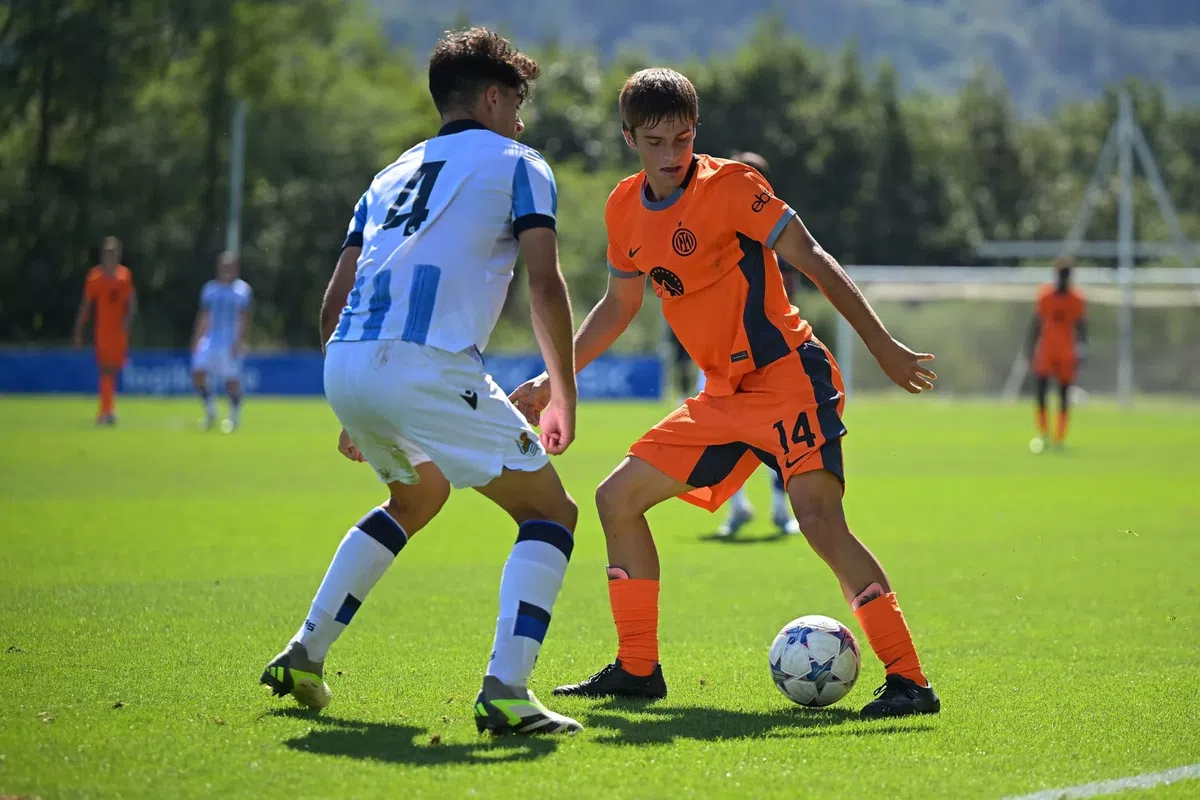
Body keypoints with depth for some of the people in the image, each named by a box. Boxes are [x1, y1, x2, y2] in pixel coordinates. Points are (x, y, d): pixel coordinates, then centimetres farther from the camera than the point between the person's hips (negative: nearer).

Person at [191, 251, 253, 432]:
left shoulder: (242, 290, -3)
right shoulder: (210, 288, 11)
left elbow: (244, 319, -8)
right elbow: (204, 316, 15)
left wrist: (239, 341, -17)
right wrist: (196, 340, 11)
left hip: (231, 344, -4)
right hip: (210, 340, 4)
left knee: (232, 381, -3)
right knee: (198, 374, -10)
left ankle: (233, 417, 13)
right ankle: (210, 409, 10)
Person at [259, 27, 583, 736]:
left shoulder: (395, 173, 30)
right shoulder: (518, 165, 12)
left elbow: (336, 300, 26)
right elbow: (545, 284, -2)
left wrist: (357, 411, 34)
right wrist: (564, 398, 5)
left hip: (345, 362, 7)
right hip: (428, 365, -7)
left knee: (418, 496, 34)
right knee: (551, 511, 3)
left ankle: (304, 657, 28)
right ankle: (506, 691, -15)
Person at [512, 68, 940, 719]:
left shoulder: (729, 186, -12)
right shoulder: (625, 209, 7)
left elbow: (813, 261, -12)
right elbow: (619, 304, 22)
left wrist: (883, 346, -14)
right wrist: (552, 380, 16)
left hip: (789, 377, -8)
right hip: (724, 396, 8)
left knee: (819, 518, -25)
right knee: (618, 498, 8)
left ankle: (907, 681, -23)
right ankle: (637, 670, 17)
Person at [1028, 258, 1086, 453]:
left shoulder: (1076, 299, -2)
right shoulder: (1044, 295, 0)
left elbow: (1081, 327, 0)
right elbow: (1036, 324, 5)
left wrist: (1081, 350, -11)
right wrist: (1031, 348, 4)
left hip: (1067, 354, 0)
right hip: (1046, 350, 0)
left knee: (1064, 394, 2)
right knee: (1040, 389, -13)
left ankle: (1060, 438, 9)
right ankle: (1042, 432, 1)